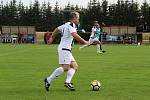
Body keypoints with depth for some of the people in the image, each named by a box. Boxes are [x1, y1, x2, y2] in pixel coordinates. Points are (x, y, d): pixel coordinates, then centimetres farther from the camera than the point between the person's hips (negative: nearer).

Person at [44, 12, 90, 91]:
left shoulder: (66, 25, 20)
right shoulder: (71, 25, -9)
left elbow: (57, 29, 32)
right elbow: (74, 35, -26)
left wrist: (52, 38, 43)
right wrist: (84, 42, -22)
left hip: (66, 49, 11)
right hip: (64, 49, -11)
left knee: (74, 66, 4)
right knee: (65, 67, -18)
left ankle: (67, 82, -9)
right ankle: (48, 80, -14)